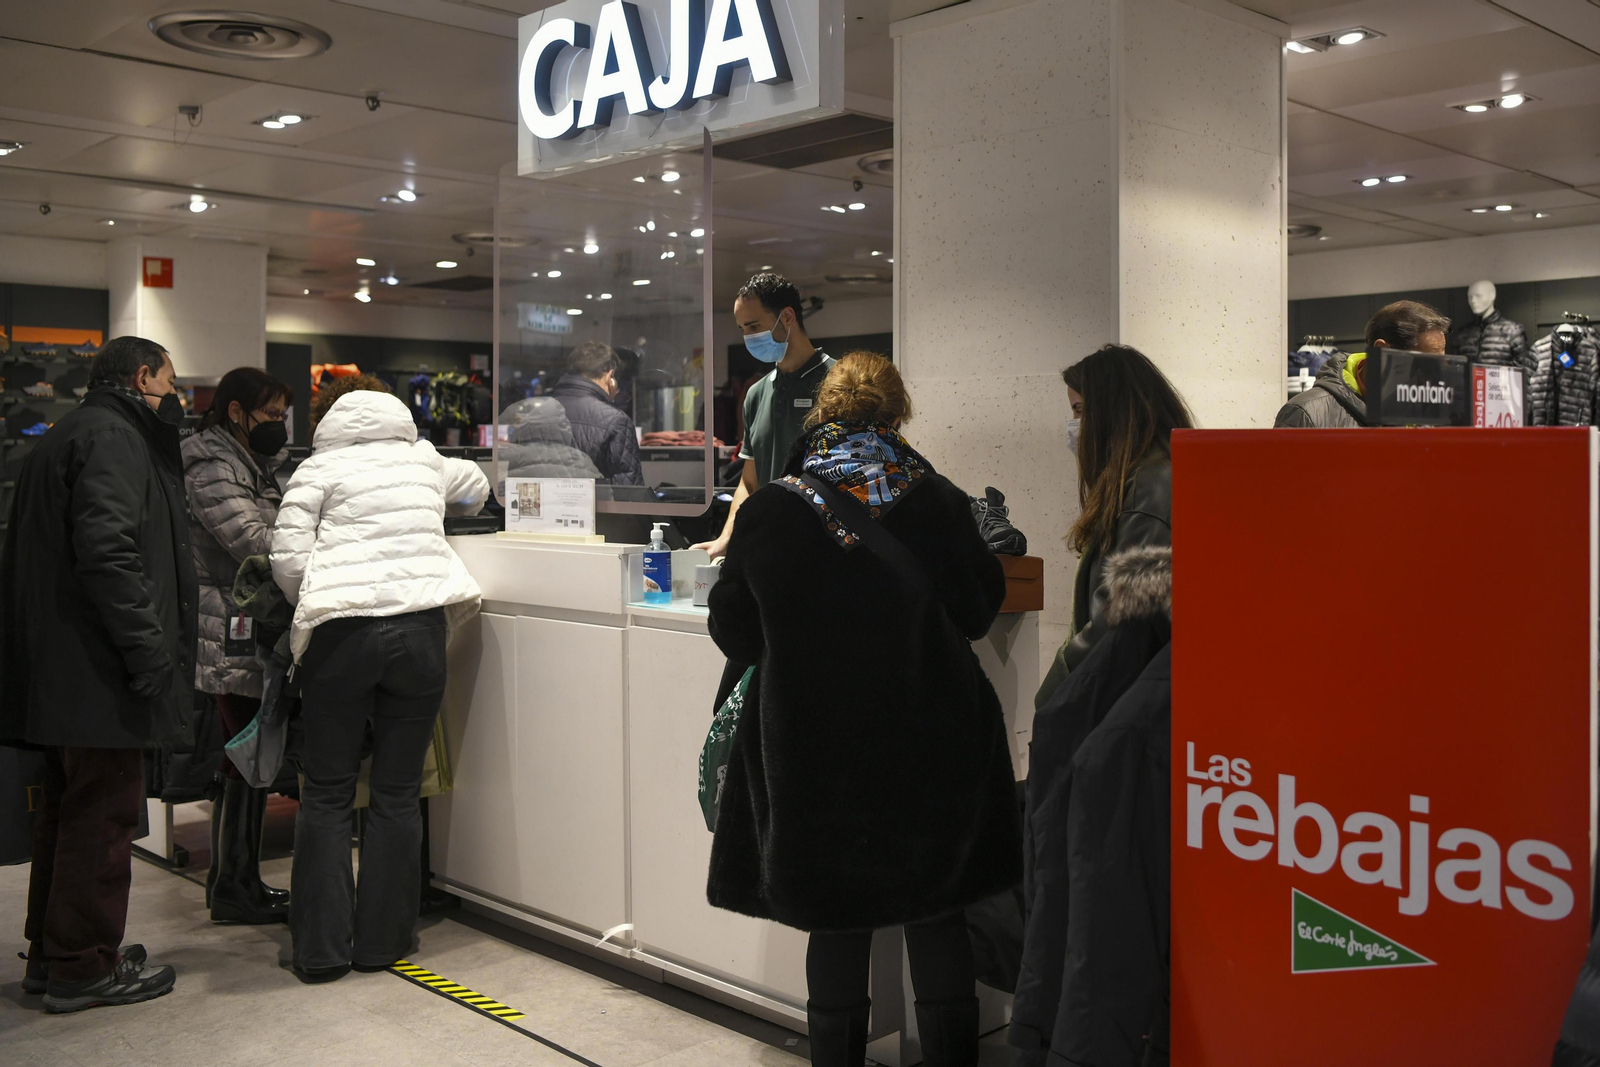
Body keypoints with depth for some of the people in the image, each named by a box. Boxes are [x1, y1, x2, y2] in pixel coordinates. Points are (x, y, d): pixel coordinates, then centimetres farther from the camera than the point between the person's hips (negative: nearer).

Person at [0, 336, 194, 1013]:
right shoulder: (112, 436, -11)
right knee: (104, 811, -2)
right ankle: (83, 968, 6)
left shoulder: (69, 435, 22)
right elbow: (107, 550, -24)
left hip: (60, 670, 11)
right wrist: (148, 649, -22)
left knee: (69, 807, 18)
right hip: (98, 671, -11)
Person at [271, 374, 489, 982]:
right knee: (397, 793, 9)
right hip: (420, 630, 3)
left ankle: (322, 948, 11)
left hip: (343, 633, -2)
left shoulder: (320, 467, 6)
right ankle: (382, 941, 16)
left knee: (327, 794, 8)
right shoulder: (425, 460, 17)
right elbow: (475, 488, 38)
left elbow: (287, 558, -2)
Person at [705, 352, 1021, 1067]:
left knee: (835, 925, 13)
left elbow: (733, 632, 1)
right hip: (929, 744, 0)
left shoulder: (768, 511, -7)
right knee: (936, 918, 13)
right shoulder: (939, 503, -8)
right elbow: (976, 613, 1)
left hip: (808, 749, 0)